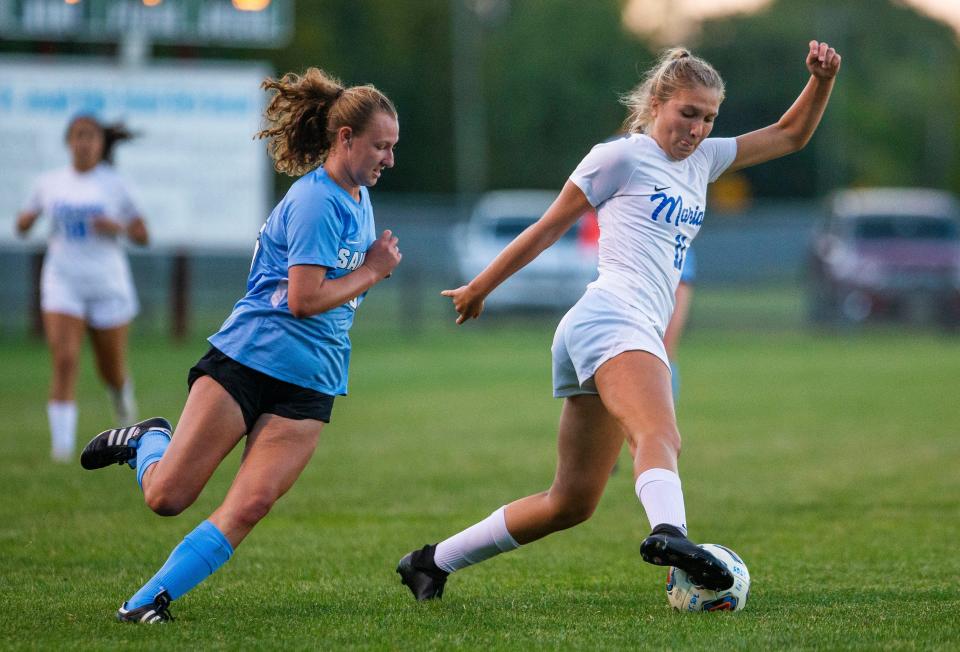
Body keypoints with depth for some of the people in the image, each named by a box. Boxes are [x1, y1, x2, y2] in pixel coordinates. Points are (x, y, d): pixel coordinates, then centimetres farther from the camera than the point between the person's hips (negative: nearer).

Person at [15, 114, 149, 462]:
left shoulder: (113, 185, 0)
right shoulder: (49, 182, 5)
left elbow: (142, 235, 4)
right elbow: (23, 225, 14)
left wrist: (118, 227, -17)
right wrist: (25, 220, -10)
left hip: (108, 284, 0)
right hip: (63, 283, 0)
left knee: (111, 370, 10)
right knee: (64, 361, -17)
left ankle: (122, 393, 47)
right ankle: (62, 443, -17)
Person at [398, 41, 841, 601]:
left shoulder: (702, 160, 23)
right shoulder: (622, 157, 2)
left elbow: (790, 136, 29)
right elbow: (549, 228, 7)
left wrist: (822, 80, 12)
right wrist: (480, 288, 15)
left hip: (641, 336, 9)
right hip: (611, 317, -9)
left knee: (573, 501, 9)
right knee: (660, 435, -37)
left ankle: (433, 562, 19)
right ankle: (669, 533, -65)